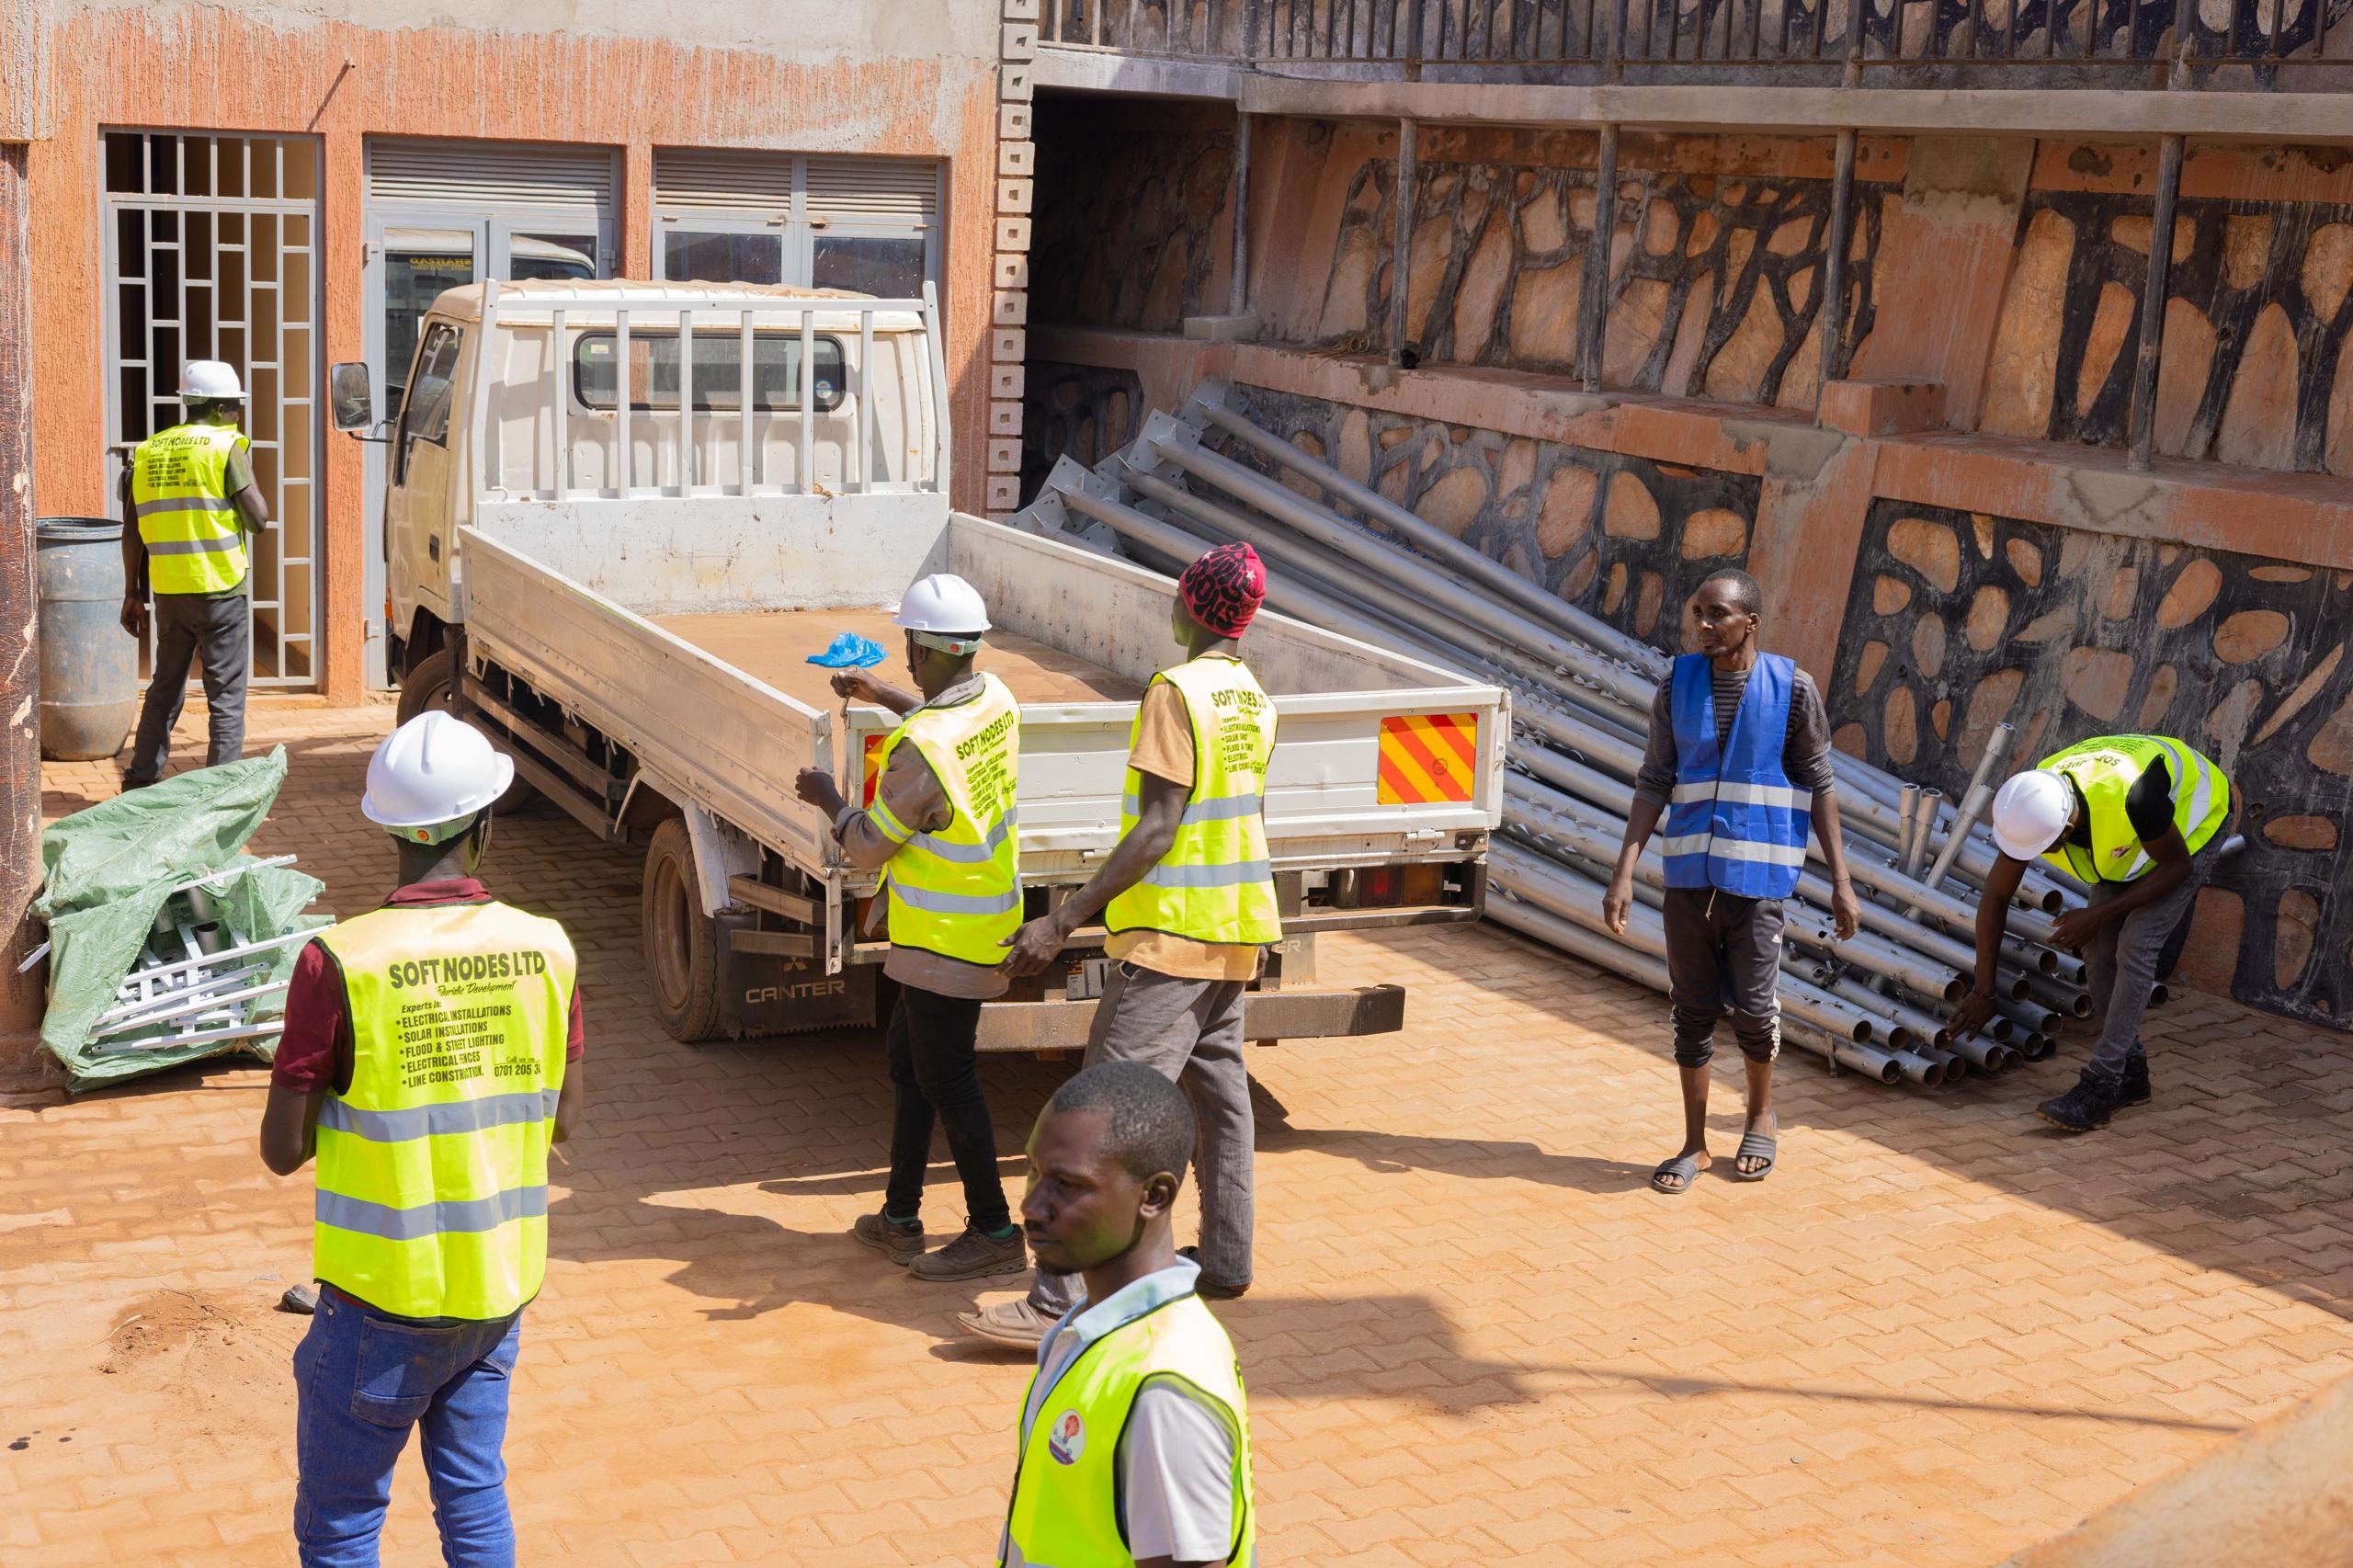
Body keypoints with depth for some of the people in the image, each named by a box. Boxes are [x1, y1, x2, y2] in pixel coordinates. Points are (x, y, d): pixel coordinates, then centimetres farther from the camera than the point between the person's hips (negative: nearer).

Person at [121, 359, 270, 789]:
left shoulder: (149, 451, 10)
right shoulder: (226, 447, -8)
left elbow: (132, 532, 10)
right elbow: (258, 519, -10)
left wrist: (132, 593, 17)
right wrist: (248, 471, 5)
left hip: (168, 591, 6)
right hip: (221, 590, -6)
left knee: (165, 688, 19)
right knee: (226, 696, 1)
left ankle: (141, 779, 25)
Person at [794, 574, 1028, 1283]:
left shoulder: (920, 749, -27)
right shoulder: (995, 700, -1)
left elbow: (869, 849, -16)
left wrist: (829, 799, 1)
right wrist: (885, 695, 31)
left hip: (947, 940, -9)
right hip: (980, 920, 9)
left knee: (946, 1078, 0)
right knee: (908, 1064, 18)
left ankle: (994, 1232, 8)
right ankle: (900, 1217, 27)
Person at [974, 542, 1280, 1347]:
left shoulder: (1176, 692, -17)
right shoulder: (1255, 701, 9)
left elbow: (1157, 830, -21)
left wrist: (1066, 919, -22)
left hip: (1172, 933, -9)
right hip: (1237, 930, 9)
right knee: (1220, 1088, 18)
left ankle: (1062, 1301, -14)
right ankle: (1227, 1260, 27)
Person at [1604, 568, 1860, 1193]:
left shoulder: (1793, 689, -5)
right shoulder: (1677, 685, 3)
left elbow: (1818, 787, 0)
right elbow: (1655, 783, 5)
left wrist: (1840, 882, -2)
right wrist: (1624, 872, -2)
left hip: (1756, 872, -3)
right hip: (1689, 872, 3)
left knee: (1752, 1006, 0)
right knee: (1693, 1009, 7)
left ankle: (1761, 1118, 28)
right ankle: (1694, 1144, 20)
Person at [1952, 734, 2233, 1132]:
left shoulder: (2130, 797, -45)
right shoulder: (2029, 808, -26)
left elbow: (2178, 865, -25)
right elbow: (1994, 897, -12)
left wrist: (2098, 915, -26)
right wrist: (1983, 991, -9)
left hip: (2194, 822, -6)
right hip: (2131, 843, 6)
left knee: (2135, 945, -17)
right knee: (2097, 946, -4)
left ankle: (2101, 1086, -15)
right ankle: (2130, 1073, 10)